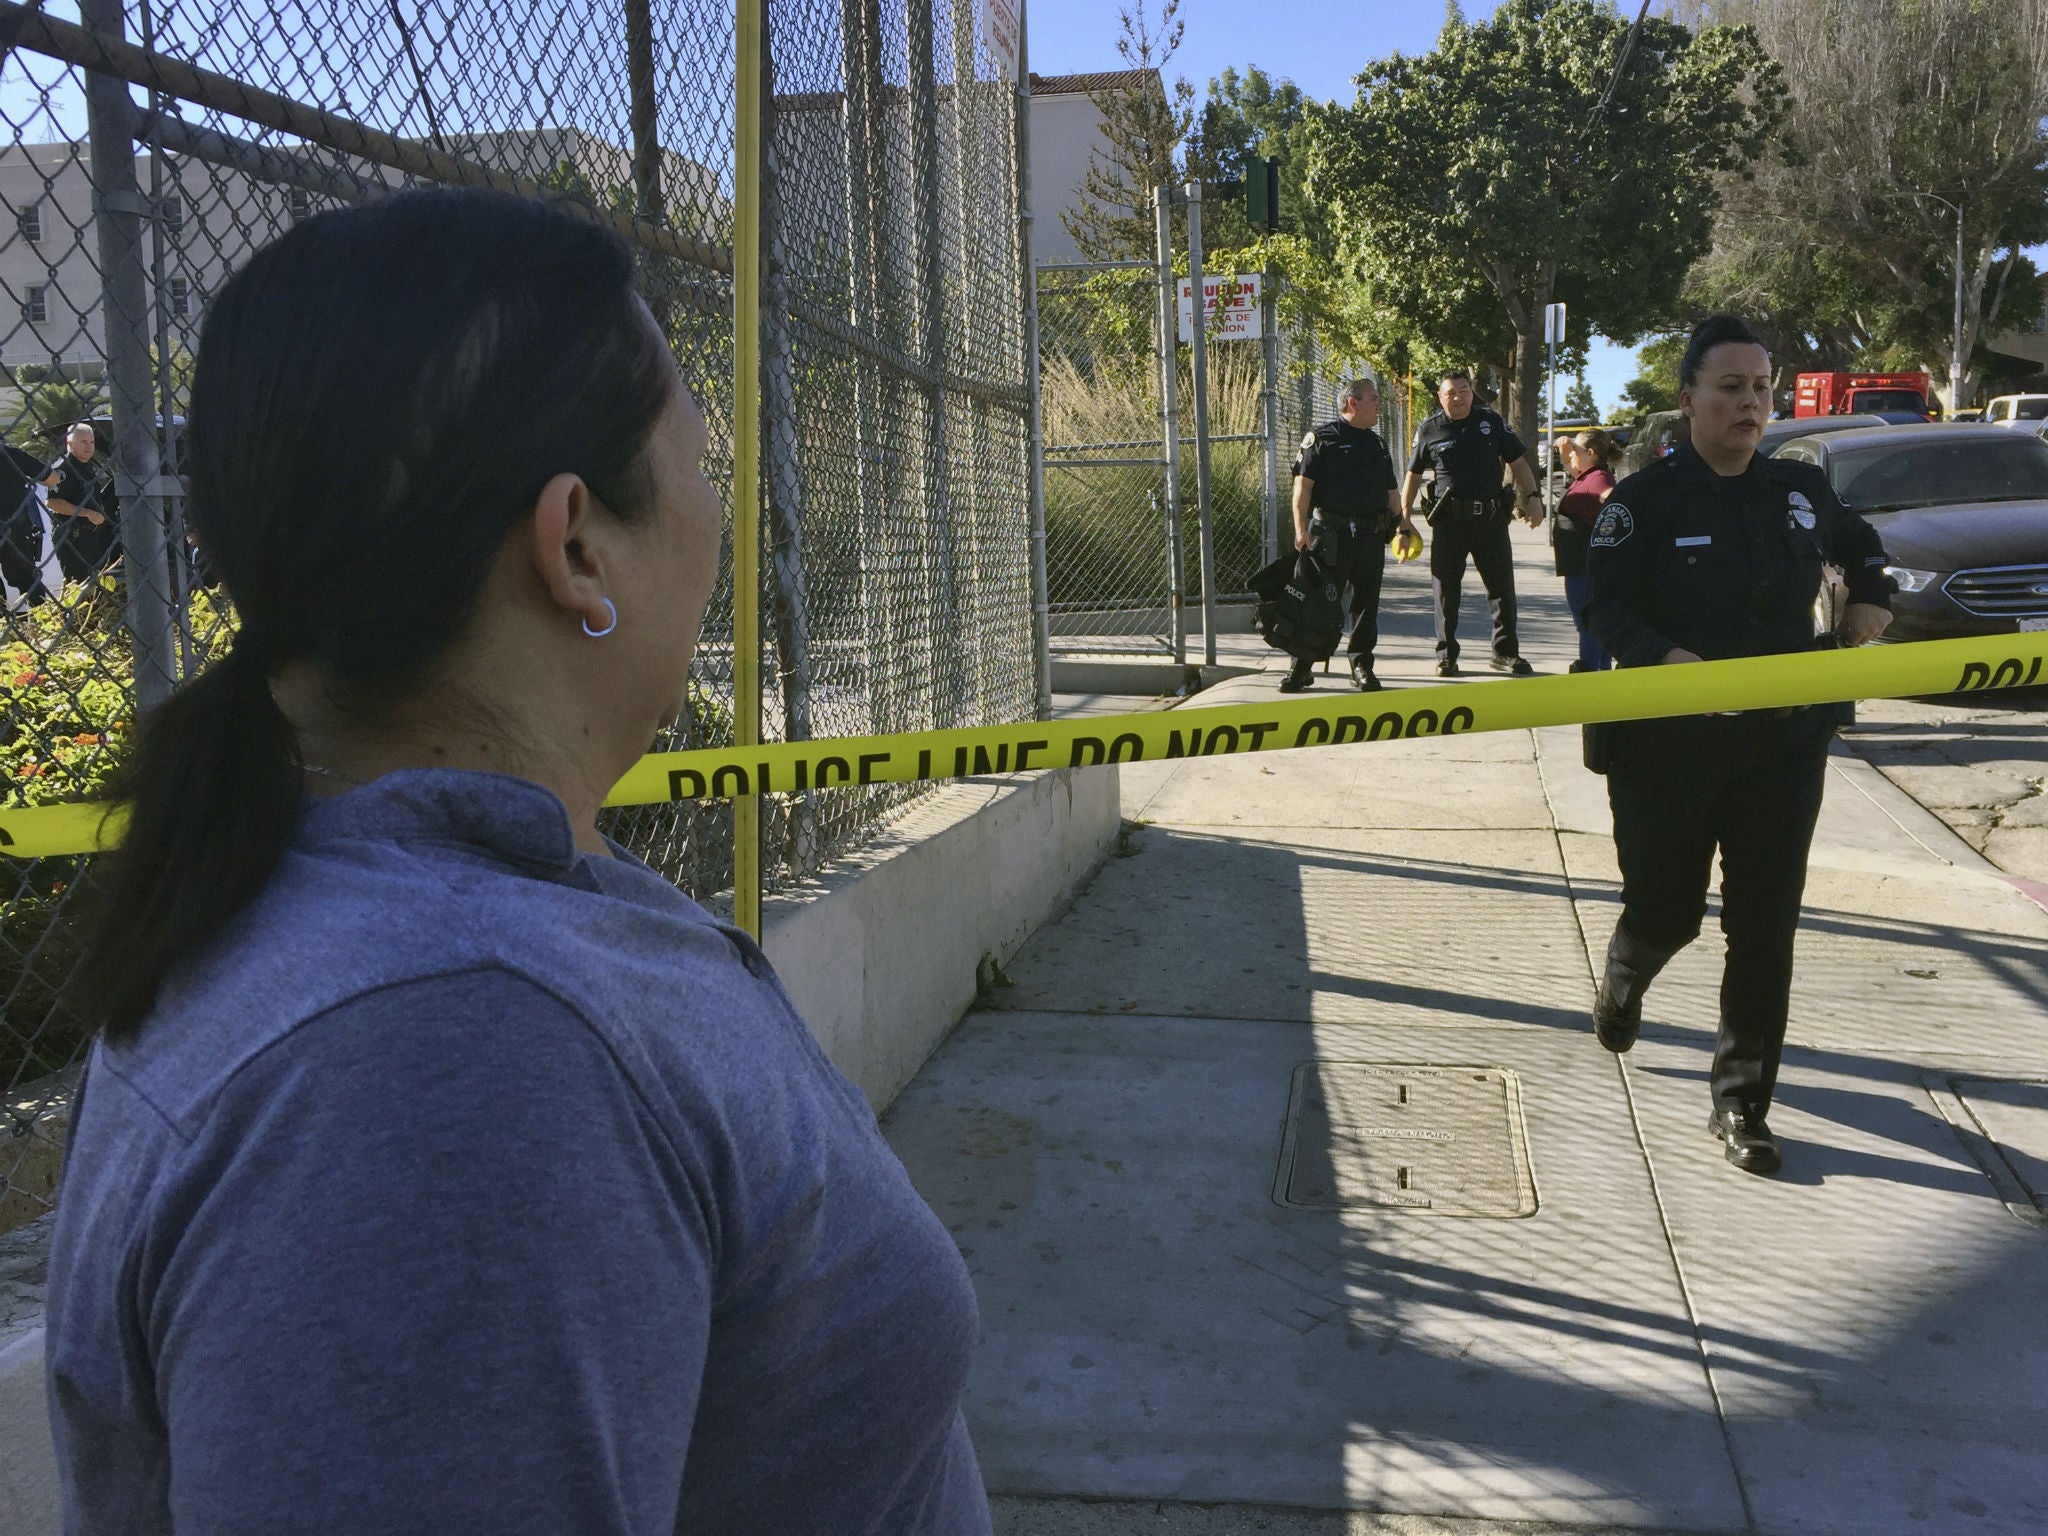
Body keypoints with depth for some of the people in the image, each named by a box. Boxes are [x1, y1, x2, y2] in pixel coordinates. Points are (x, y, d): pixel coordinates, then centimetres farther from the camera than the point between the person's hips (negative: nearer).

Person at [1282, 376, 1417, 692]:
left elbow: (1390, 491, 27)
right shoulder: (1322, 438, -1)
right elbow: (1303, 484, -7)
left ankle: (1362, 666, 16)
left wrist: (1404, 523, 23)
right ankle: (1301, 668, 3)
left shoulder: (1376, 444, 20)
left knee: (1366, 603, 7)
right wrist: (1301, 528, -15)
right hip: (1332, 534, -6)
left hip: (1372, 536, 6)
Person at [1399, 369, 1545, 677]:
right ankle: (1446, 655, 13)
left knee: (1502, 586, 3)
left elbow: (1517, 461, 13)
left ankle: (1506, 653, 13)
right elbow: (1414, 474, 12)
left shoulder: (1491, 422, 8)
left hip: (1490, 517, 1)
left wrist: (1532, 496, 2)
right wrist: (1404, 516, 7)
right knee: (1445, 590, 3)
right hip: (1448, 520, -1)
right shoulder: (1429, 430, 5)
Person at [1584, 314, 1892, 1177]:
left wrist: (1869, 606, 11)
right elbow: (1605, 609, -15)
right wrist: (1669, 660, -30)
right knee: (1667, 910, 8)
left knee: (1766, 926, 1)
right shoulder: (1645, 500, -7)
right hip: (1669, 747, -3)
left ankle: (1741, 1104, 12)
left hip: (1782, 744, 4)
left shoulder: (1800, 491, 7)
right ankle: (1622, 986, 45)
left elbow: (1862, 549, 27)